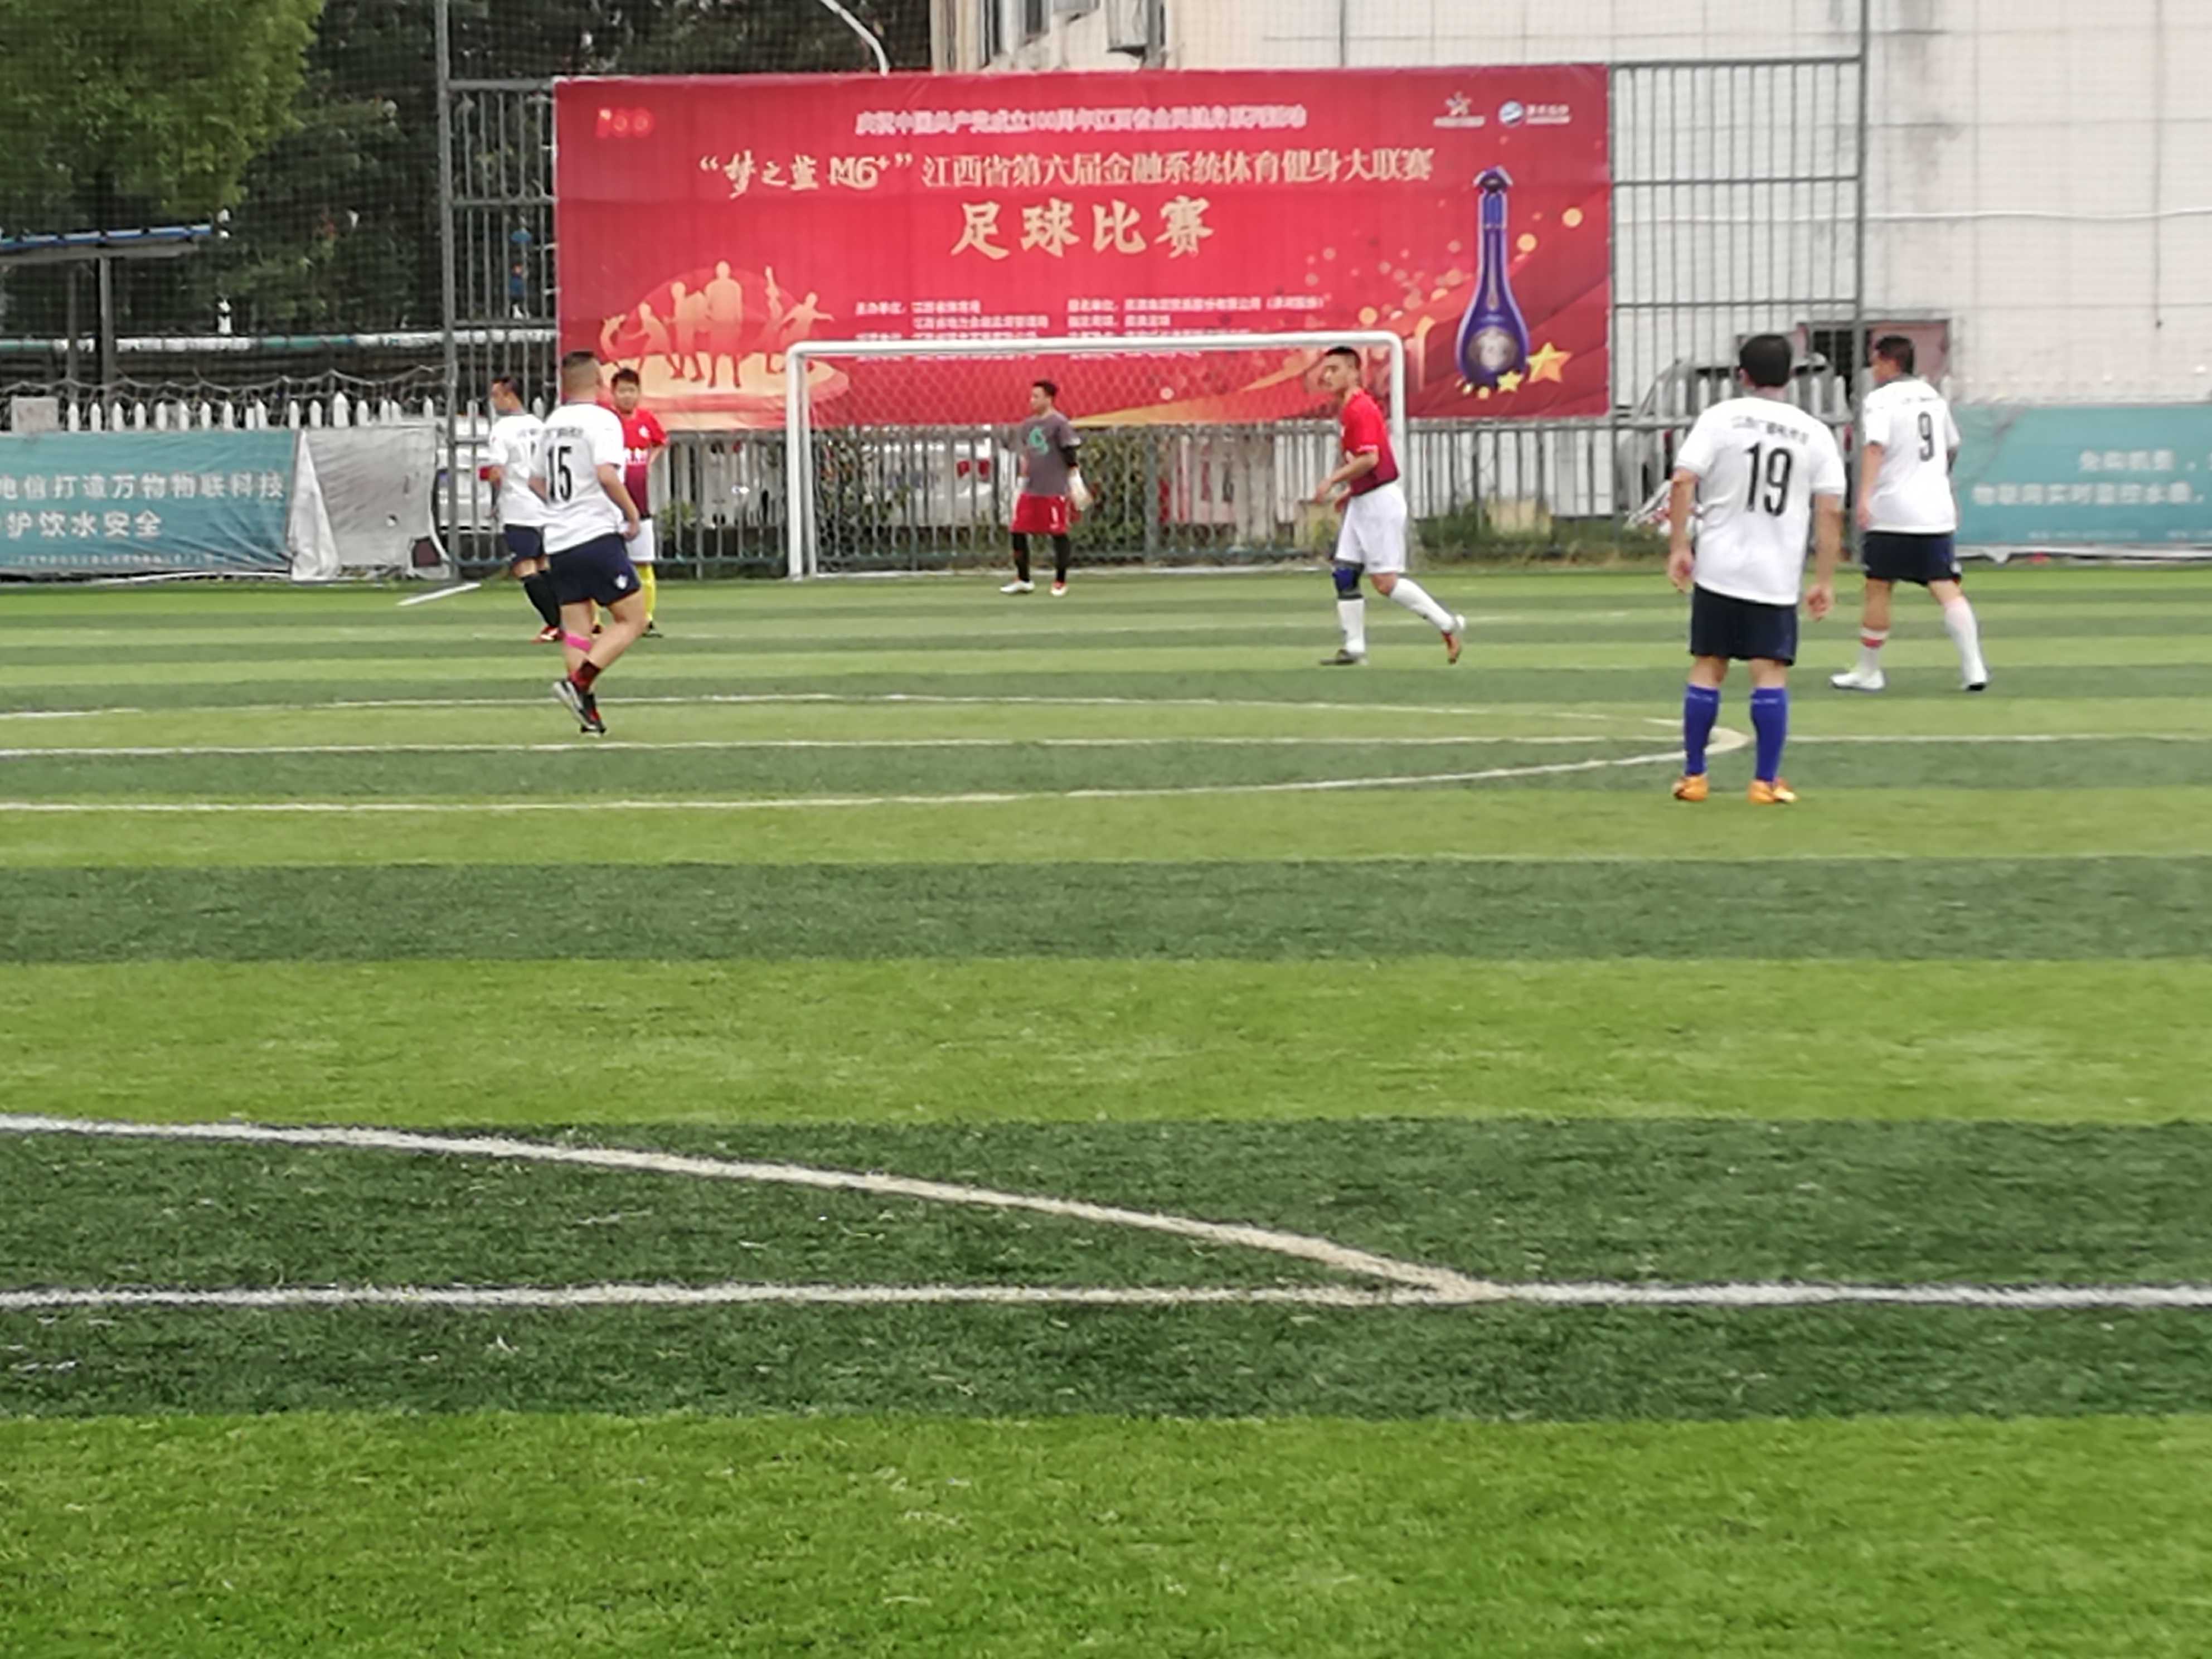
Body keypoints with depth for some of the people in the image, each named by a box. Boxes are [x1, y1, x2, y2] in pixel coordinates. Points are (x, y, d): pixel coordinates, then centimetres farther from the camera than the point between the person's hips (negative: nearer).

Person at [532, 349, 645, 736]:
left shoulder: (553, 424, 13)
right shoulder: (601, 420, -9)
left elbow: (537, 482, 22)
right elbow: (606, 474, -22)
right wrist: (632, 513, -10)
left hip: (558, 541, 7)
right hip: (597, 536, -7)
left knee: (576, 630, 8)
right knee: (632, 619, 0)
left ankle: (587, 709, 3)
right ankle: (579, 682, -15)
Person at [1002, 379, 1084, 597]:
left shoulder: (1060, 423, -8)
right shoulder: (1028, 425, 12)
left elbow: (1071, 454, -10)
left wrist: (1075, 481, -14)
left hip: (1054, 490, -7)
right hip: (1030, 489, 7)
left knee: (1058, 534, 0)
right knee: (1018, 532, 6)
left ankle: (1060, 582, 10)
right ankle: (1023, 580, 16)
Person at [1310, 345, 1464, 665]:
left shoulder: (1361, 409, -17)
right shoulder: (1346, 409, 14)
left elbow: (1369, 459, -25)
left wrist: (1333, 480, -18)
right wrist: (1349, 490, 17)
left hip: (1380, 502, -10)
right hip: (1361, 503, 10)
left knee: (1385, 581, -9)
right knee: (1344, 572, 6)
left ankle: (1448, 625, 0)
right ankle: (1354, 648, 9)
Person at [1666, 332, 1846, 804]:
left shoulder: (1719, 418, -3)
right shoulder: (1815, 434, 3)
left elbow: (1683, 482, -13)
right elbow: (1831, 511, -1)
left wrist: (1678, 546, -7)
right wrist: (1825, 580, 3)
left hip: (1718, 570, 0)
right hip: (1777, 579, 0)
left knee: (1707, 668, 9)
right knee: (1771, 674, 2)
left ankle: (1693, 777, 15)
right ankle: (1766, 782, 0)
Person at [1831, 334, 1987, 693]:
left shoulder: (1880, 399, -5)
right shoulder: (1933, 396, 16)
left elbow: (1875, 448, -21)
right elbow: (1951, 447, 28)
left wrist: (1864, 496, -31)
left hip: (1892, 512, -5)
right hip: (1936, 510, 5)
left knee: (1878, 589, 6)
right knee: (1947, 589, 1)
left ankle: (1867, 671, 13)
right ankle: (1974, 667, -10)